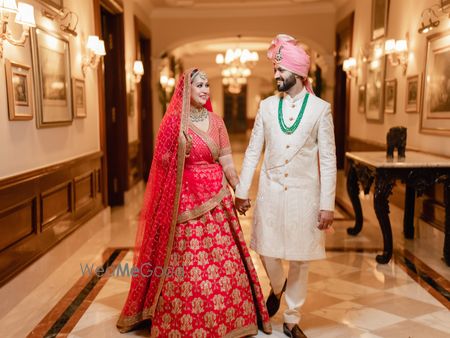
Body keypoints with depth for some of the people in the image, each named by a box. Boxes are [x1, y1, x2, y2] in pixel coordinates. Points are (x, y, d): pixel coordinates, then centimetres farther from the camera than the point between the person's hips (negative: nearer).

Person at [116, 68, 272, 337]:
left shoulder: (216, 121, 9)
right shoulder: (173, 120, -4)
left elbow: (226, 160, 9)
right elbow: (161, 161, -2)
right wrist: (181, 152, -20)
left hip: (216, 196, 5)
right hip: (185, 197, -4)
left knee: (223, 259, 8)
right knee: (185, 261, 0)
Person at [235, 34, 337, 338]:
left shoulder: (320, 109, -4)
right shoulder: (267, 106, 4)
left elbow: (328, 159, -5)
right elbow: (253, 151, 5)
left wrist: (327, 204, -8)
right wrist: (242, 191, 3)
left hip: (304, 193, -2)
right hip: (270, 191, 2)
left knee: (300, 259, 9)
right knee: (267, 251, 8)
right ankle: (278, 287, 43)